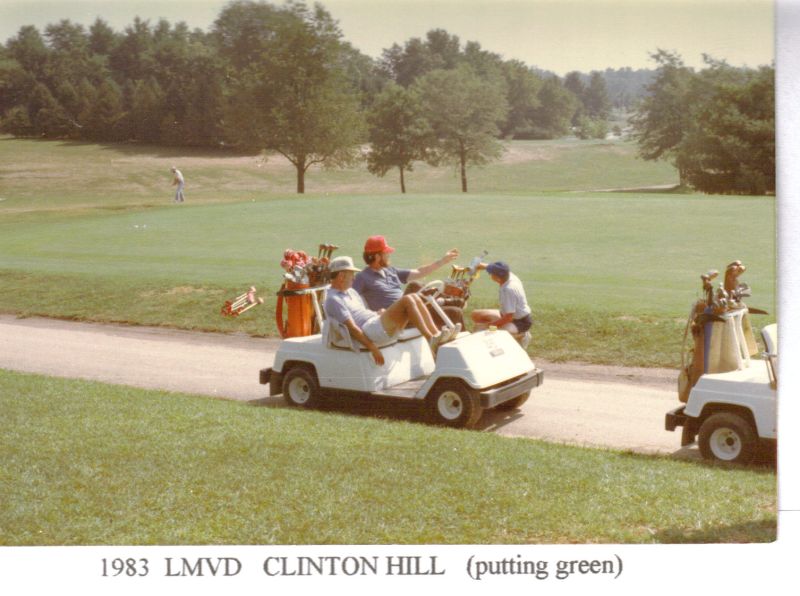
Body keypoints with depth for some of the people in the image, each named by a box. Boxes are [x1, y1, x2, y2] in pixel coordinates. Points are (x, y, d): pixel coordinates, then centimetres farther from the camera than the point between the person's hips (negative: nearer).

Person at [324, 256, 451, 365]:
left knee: (414, 297, -4)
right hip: (370, 332, -10)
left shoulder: (350, 292, 26)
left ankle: (436, 334, -12)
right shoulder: (333, 299, -6)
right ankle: (431, 339, -23)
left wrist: (380, 313, 8)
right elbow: (351, 328, -14)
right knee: (407, 300, -22)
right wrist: (373, 348, -19)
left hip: (377, 322, 10)